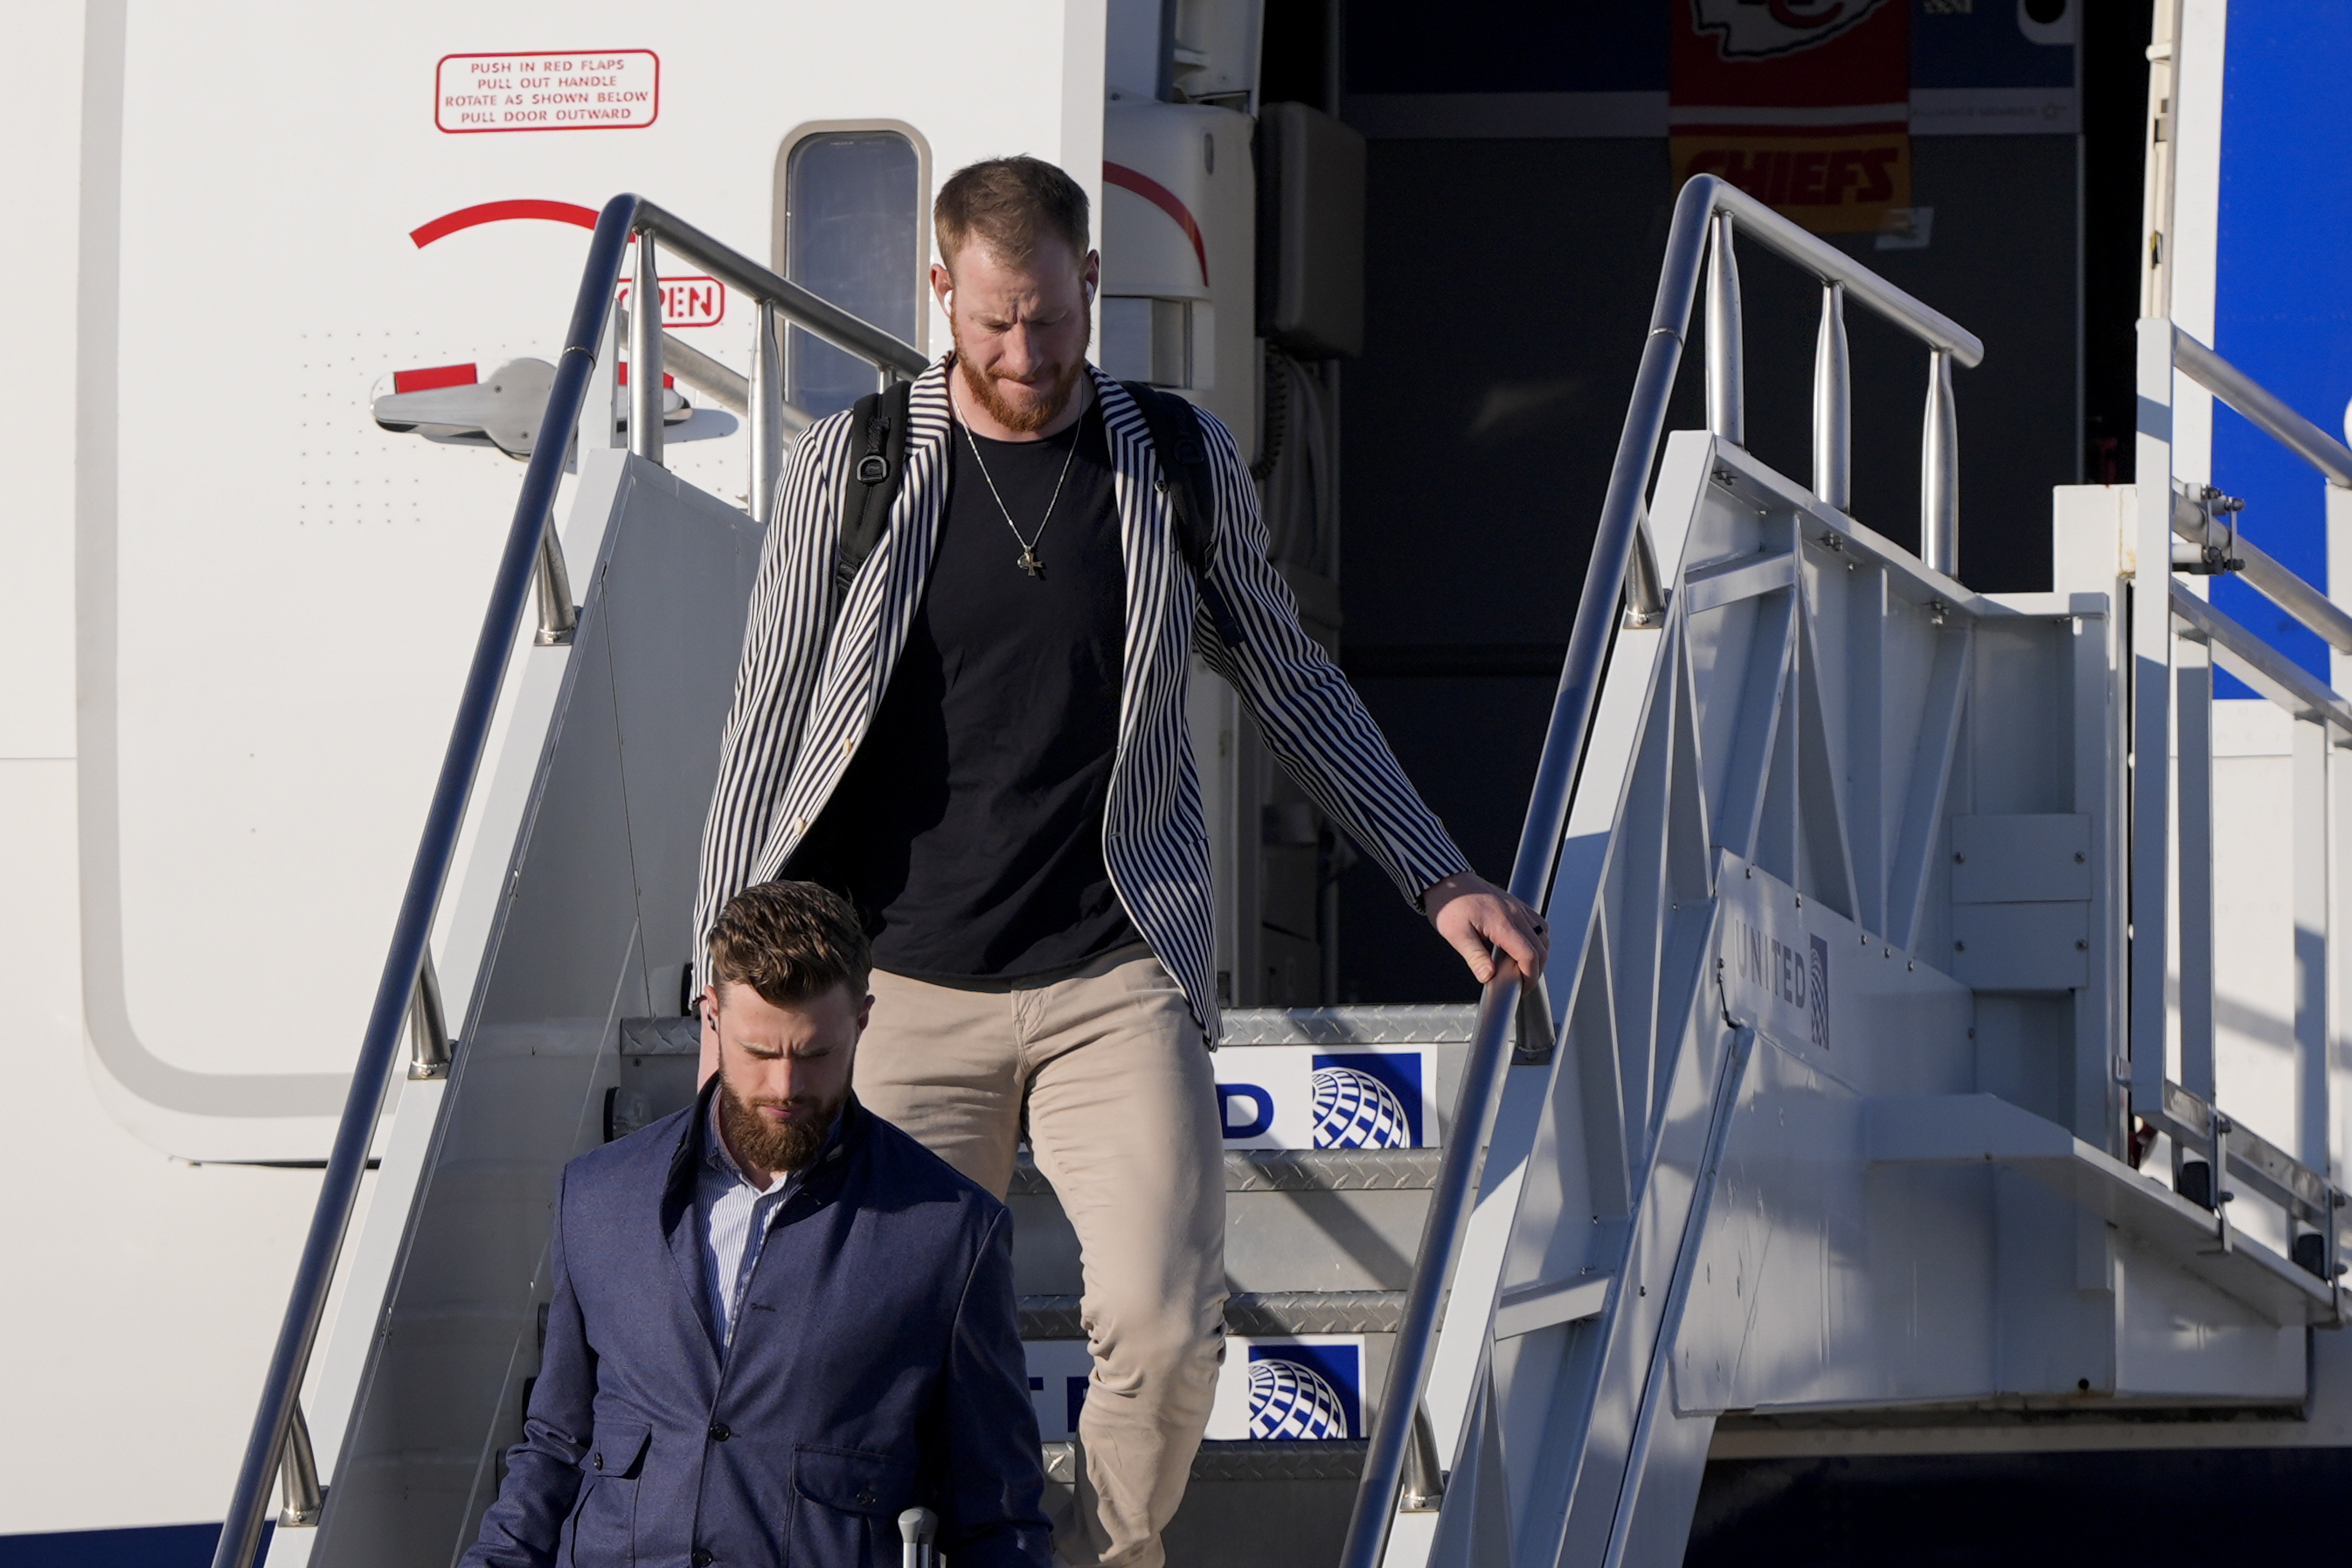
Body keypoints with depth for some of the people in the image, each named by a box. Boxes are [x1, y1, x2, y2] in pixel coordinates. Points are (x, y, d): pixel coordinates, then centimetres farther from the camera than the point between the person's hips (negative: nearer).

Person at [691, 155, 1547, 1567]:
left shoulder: (1181, 467, 6)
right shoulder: (851, 470, 1)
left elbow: (1295, 690, 18)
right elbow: (768, 730, 5)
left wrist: (1438, 879, 17)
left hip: (1116, 982, 0)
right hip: (911, 989, 0)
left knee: (1165, 1327, -14)